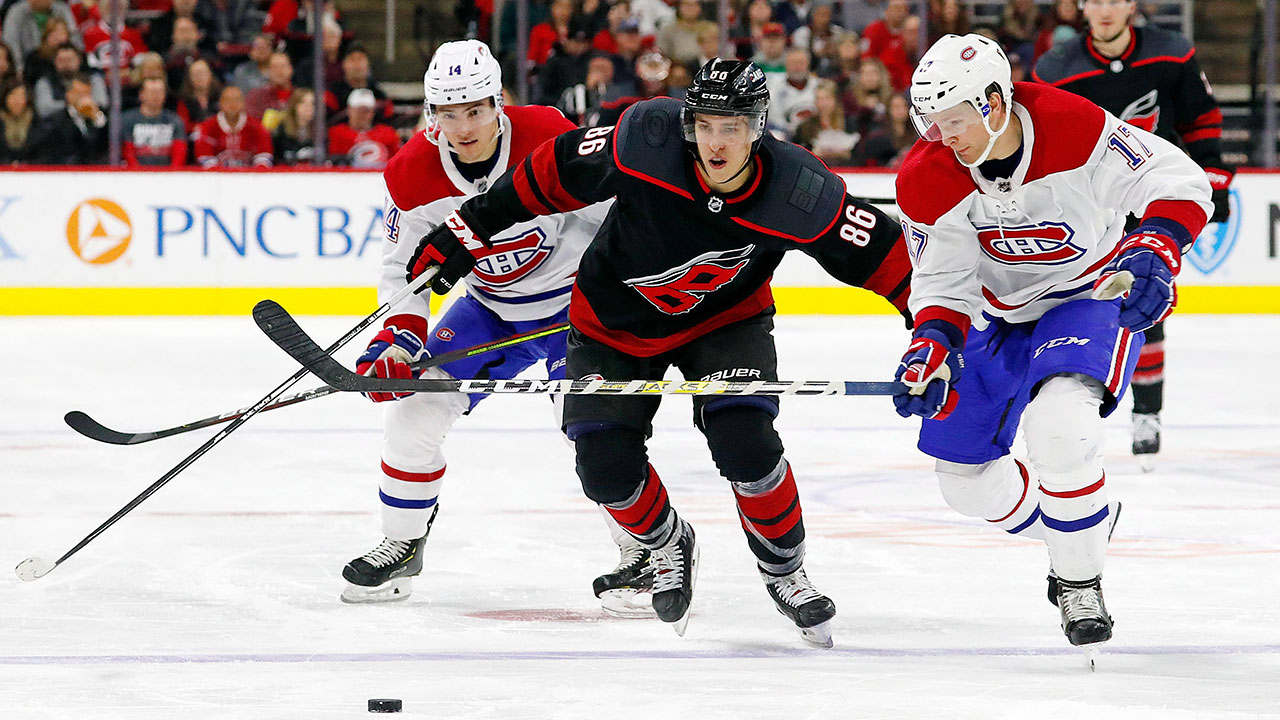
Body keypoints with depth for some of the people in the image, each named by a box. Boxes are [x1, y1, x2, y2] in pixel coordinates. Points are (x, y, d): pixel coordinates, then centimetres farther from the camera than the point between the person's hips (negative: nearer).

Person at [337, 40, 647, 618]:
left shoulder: (549, 141, -28)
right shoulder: (412, 175, -15)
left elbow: (611, 214, -16)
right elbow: (404, 268, -5)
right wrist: (397, 342, -19)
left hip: (572, 301, -4)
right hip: (490, 309, 4)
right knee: (413, 409, -4)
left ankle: (645, 554, -2)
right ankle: (401, 548, 15)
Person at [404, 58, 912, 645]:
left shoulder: (798, 192, -27)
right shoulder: (648, 140, -30)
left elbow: (875, 250, -14)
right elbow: (559, 169, -15)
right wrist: (475, 223, -12)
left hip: (725, 319, -1)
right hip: (614, 321, 1)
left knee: (745, 441, -23)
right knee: (606, 466, -10)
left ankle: (783, 570, 4)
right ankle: (666, 546, 25)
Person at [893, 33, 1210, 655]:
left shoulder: (1074, 129, -29)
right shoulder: (927, 182, -19)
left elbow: (1178, 181, -23)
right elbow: (944, 281, -10)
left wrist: (1157, 247, -41)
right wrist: (933, 343, -29)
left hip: (1091, 295, -5)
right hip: (998, 314, 5)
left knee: (1059, 424, -32)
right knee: (964, 478, 5)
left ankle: (1080, 581, -11)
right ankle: (1066, 531, 36)